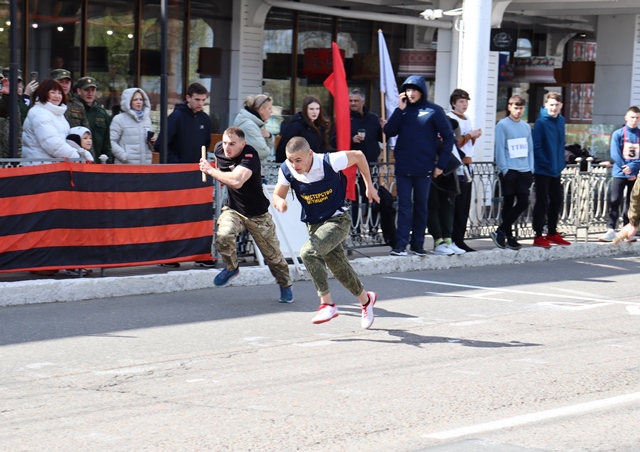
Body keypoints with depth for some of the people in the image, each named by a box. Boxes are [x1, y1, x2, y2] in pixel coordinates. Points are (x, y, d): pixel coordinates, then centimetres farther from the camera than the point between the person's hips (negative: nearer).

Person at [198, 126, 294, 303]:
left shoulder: (250, 156, -29)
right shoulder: (219, 149, -8)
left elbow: (237, 181, -46)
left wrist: (210, 170, -36)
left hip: (257, 214, -4)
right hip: (232, 209, 4)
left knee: (272, 254, 8)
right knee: (223, 236, -28)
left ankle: (285, 285, 34)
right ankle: (231, 268, 0)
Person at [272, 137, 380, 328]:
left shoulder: (329, 163, -25)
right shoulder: (286, 170, -14)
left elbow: (358, 156, -8)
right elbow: (277, 195, -3)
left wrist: (369, 186, 2)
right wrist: (280, 201, -29)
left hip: (337, 220, -5)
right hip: (314, 224, 5)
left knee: (308, 252, -27)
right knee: (339, 268, 11)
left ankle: (327, 303, -17)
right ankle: (366, 299, 37)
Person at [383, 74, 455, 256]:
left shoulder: (433, 111, -2)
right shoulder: (403, 110, 8)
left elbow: (448, 137, -2)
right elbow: (389, 131, -2)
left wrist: (441, 164, -6)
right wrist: (399, 109, -10)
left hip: (424, 168, -2)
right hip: (403, 167, 2)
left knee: (421, 205, 7)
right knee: (404, 205, 0)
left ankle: (418, 244, 14)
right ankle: (401, 244, -3)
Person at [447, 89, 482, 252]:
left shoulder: (467, 120, 19)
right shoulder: (450, 119, -5)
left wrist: (474, 137, 5)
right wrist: (469, 135, -14)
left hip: (467, 167, 8)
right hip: (457, 167, -8)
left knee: (465, 206, 6)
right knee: (457, 206, -9)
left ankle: (459, 240, 8)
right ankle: (455, 240, -7)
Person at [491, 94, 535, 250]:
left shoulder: (526, 127, 16)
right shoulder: (502, 125, -1)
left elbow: (530, 149, 17)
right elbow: (499, 148, -7)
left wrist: (531, 169, 7)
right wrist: (504, 169, -13)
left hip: (524, 172, 5)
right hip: (509, 171, -5)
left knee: (523, 203, -2)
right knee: (508, 204, -1)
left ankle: (501, 232, 6)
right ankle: (508, 236, 6)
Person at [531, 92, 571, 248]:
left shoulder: (561, 121, 8)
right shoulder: (541, 122, -13)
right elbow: (536, 147, -16)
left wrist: (560, 163, 9)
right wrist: (546, 163, -18)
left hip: (556, 170, 7)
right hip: (542, 170, -7)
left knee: (557, 201, 13)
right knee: (542, 202, -3)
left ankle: (552, 233, 25)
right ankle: (538, 236, 3)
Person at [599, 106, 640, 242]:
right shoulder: (618, 134, -2)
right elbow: (615, 154, -9)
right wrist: (625, 169, -14)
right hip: (619, 173, -2)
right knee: (614, 201, -8)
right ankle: (611, 230, -9)